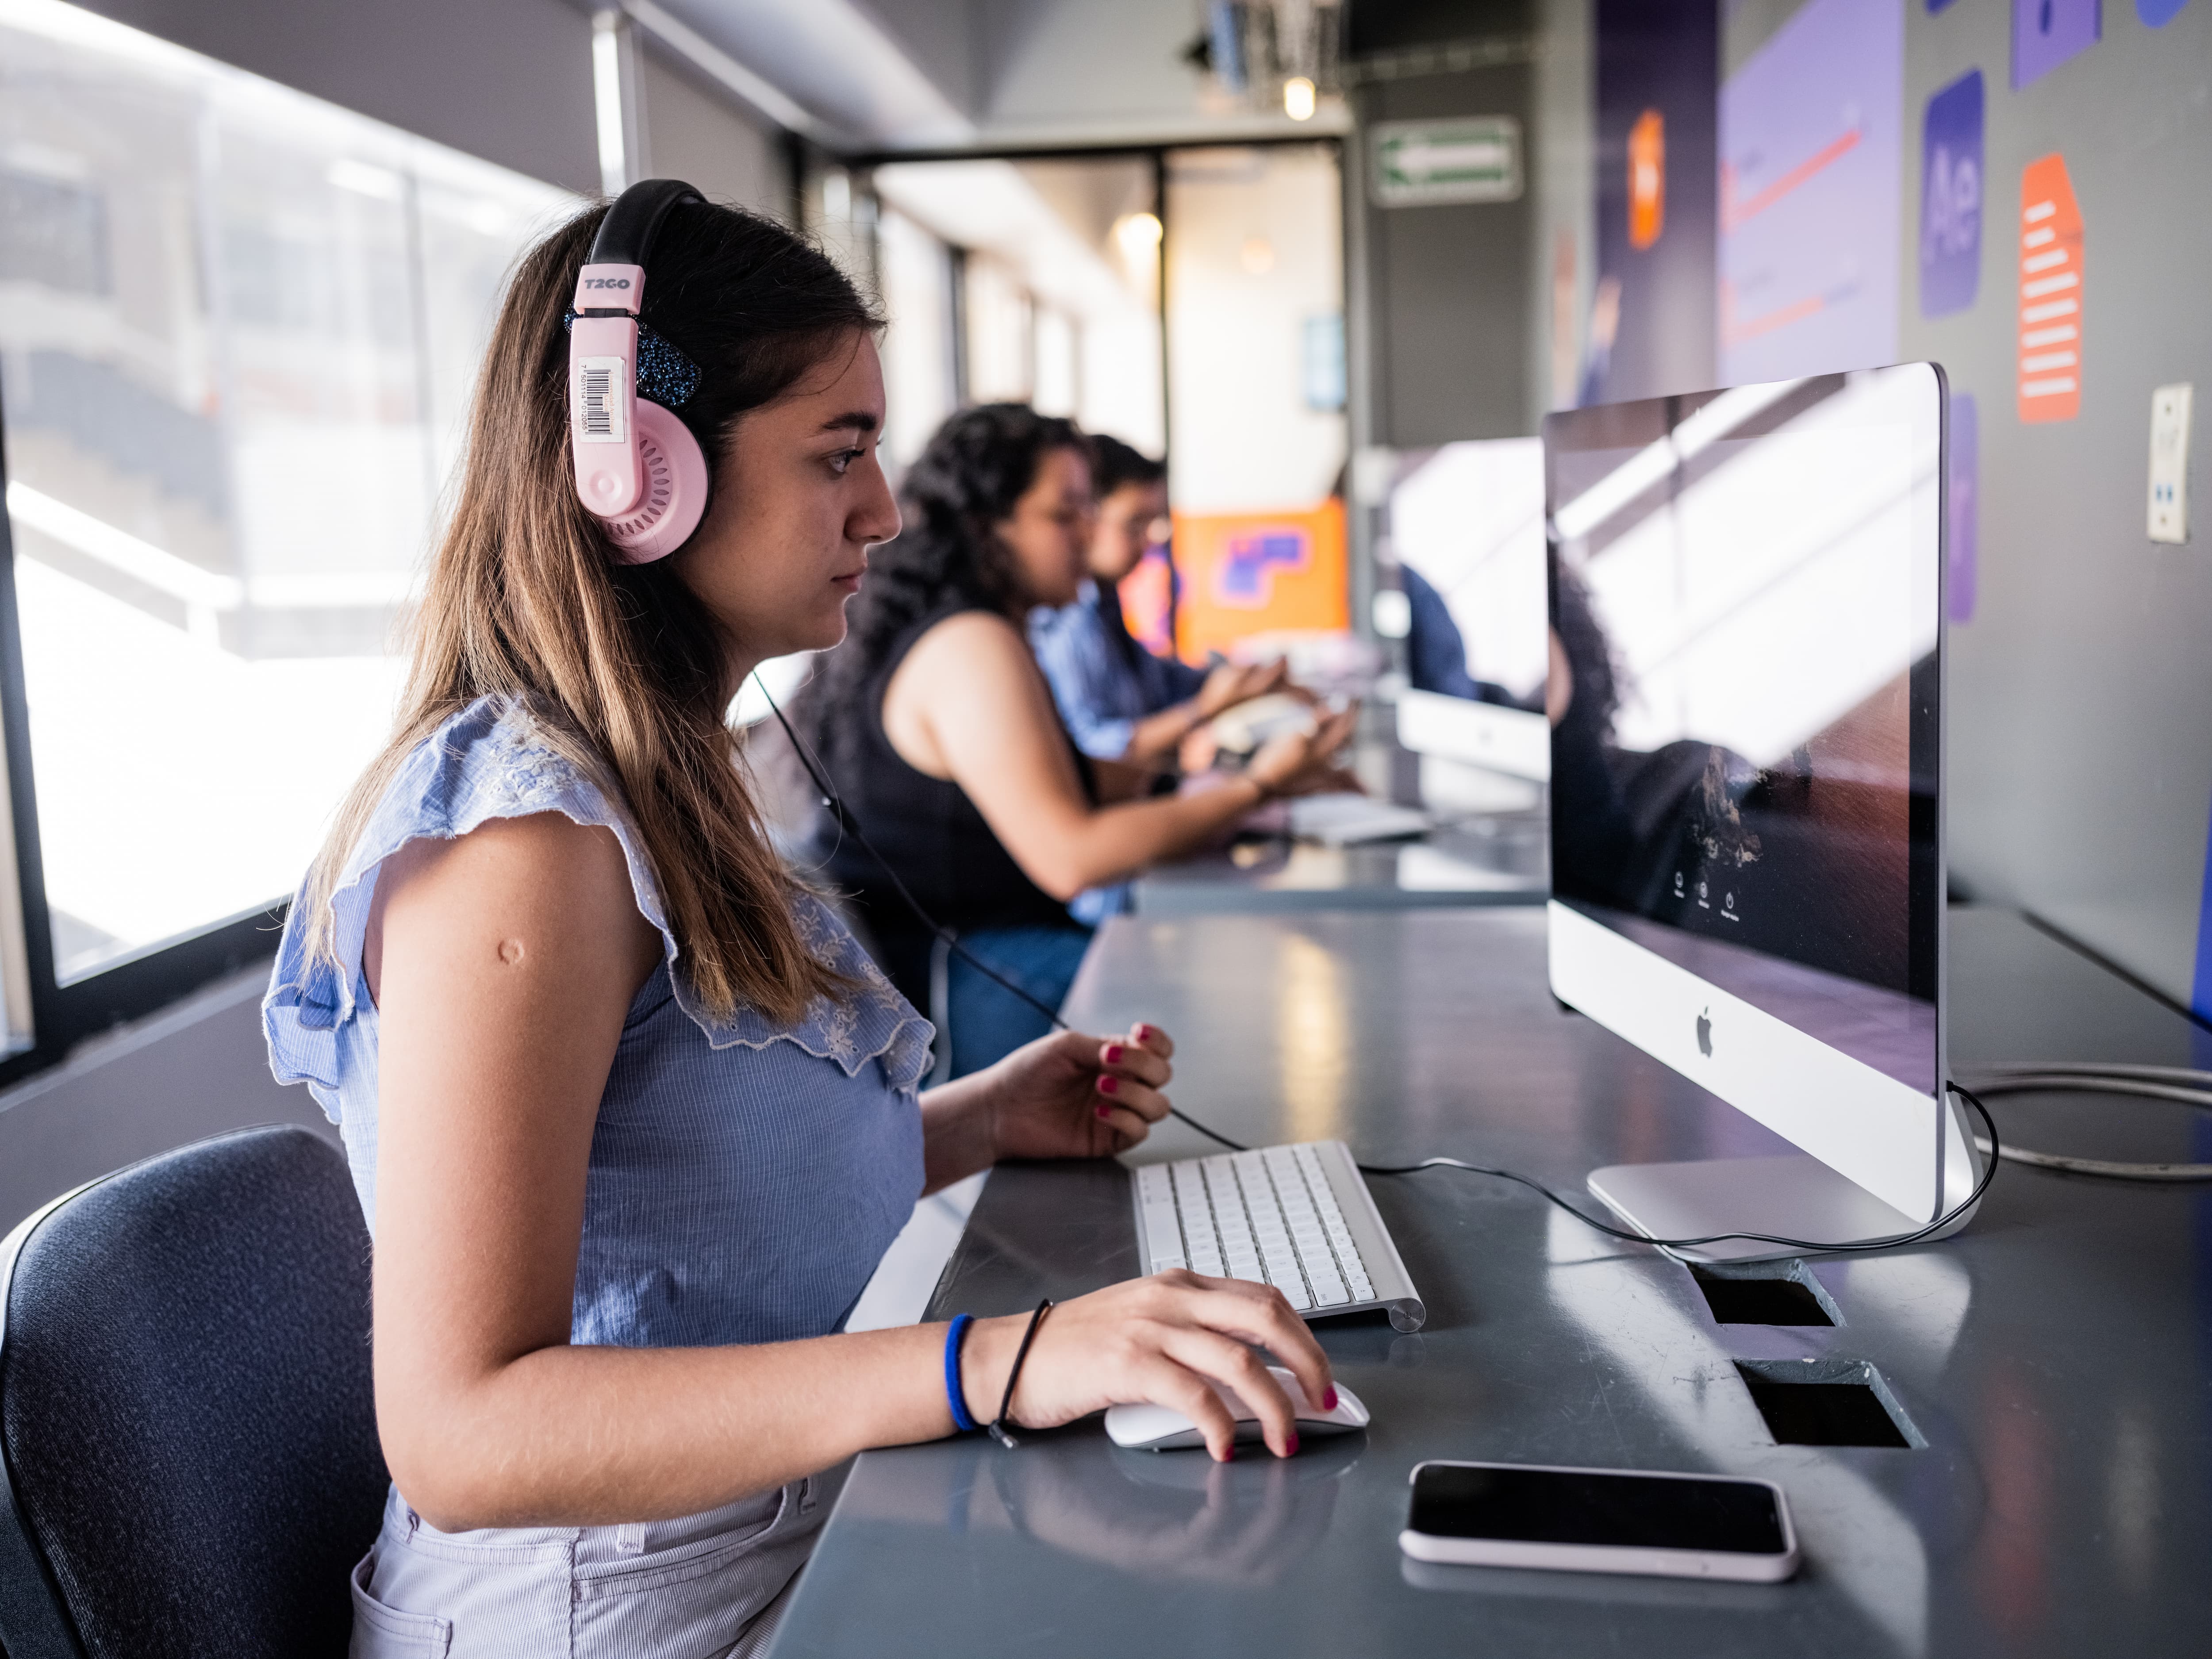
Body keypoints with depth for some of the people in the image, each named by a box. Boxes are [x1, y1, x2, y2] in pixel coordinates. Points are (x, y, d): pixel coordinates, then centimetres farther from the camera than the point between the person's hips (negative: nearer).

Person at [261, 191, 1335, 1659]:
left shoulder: (650, 793, 10)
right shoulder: (520, 837, -20)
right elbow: (461, 1433, -26)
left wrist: (987, 1120, 3)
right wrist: (997, 1363, -33)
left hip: (791, 1540, 8)